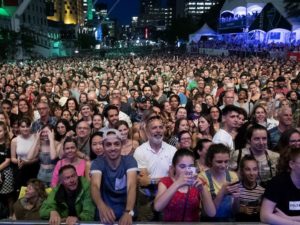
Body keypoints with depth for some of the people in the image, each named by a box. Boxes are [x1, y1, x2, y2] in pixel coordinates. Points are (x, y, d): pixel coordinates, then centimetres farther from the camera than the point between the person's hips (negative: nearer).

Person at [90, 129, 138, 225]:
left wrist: (128, 212, -37)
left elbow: (132, 186, -20)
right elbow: (95, 186, -21)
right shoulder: (97, 163, -6)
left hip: (126, 211, -1)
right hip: (106, 210, 1)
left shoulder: (129, 160, -7)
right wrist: (101, 206, -41)